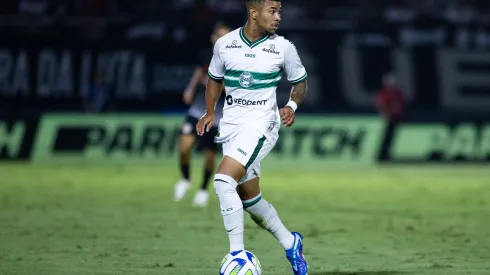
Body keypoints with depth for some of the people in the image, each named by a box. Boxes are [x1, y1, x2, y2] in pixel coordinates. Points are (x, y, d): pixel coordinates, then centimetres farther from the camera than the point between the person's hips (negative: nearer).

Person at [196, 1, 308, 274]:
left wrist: (292, 106, -9)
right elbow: (215, 79, 18)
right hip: (231, 126, 5)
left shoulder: (283, 48, -6)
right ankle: (290, 243, 32)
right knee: (248, 197, 10)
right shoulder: (225, 44, 1)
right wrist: (210, 112, 7)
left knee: (224, 180, -24)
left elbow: (300, 82, 9)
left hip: (261, 125, -5)